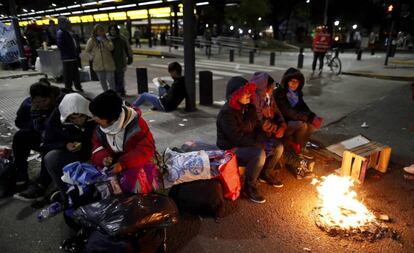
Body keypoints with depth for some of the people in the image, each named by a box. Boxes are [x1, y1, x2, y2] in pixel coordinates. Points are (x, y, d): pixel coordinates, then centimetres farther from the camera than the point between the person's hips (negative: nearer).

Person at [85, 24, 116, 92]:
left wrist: (103, 40, -13)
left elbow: (111, 47, -12)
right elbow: (87, 50, 8)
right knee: (102, 81, 11)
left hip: (108, 64, 0)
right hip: (98, 64, 1)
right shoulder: (91, 40, 0)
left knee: (111, 80, -2)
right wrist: (94, 54, 0)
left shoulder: (106, 39, 5)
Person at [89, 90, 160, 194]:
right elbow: (97, 146, 5)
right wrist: (103, 158, -21)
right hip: (114, 162, 5)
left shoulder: (136, 124, -23)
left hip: (137, 161, -5)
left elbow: (146, 149, -23)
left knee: (136, 181, -33)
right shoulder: (100, 128, -4)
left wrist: (123, 164, -32)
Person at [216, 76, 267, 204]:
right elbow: (237, 138, -26)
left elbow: (257, 127, 9)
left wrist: (259, 142, -10)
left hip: (248, 145, 8)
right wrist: (258, 145, -21)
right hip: (230, 149, -8)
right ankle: (249, 187, -12)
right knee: (259, 154, -32)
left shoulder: (249, 107, 2)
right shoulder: (226, 113, -23)